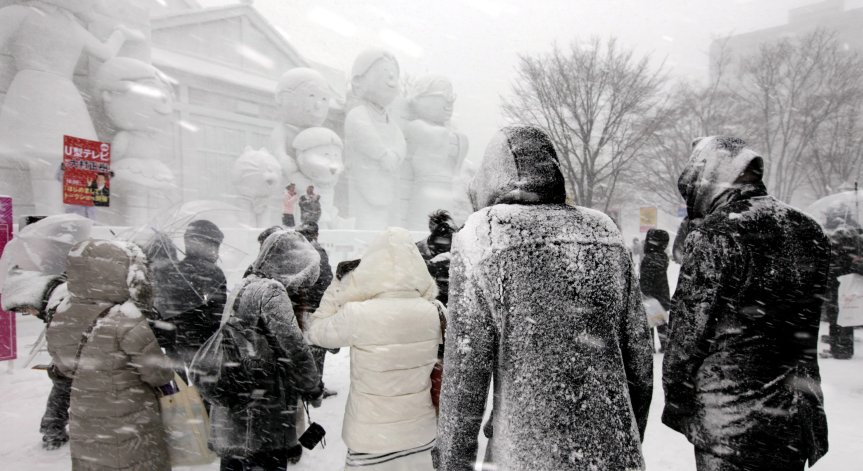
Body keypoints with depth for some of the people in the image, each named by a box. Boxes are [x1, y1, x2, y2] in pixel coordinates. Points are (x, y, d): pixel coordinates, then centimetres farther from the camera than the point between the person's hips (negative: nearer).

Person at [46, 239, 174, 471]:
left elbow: (65, 367, 10)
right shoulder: (128, 323, -27)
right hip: (130, 434, -6)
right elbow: (158, 374, -17)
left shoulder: (60, 319, -5)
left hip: (83, 433, 6)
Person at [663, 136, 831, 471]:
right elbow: (807, 327, 13)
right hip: (798, 414, 7)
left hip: (729, 421, -7)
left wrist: (676, 402, -5)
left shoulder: (713, 237, -18)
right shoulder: (809, 232, 5)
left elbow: (689, 330, -15)